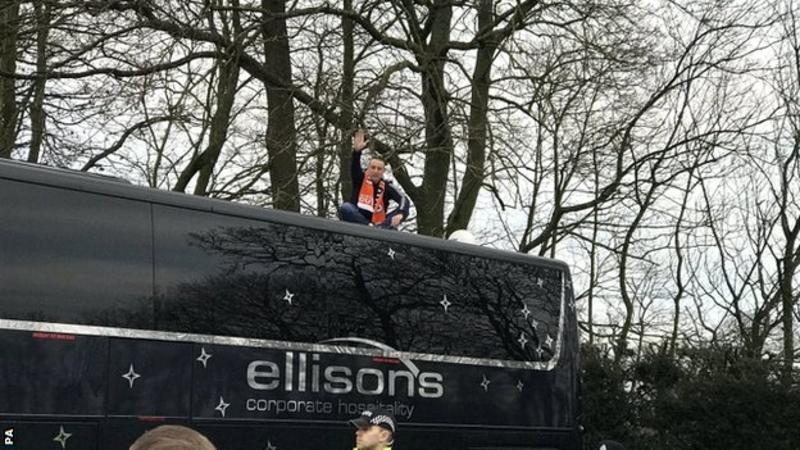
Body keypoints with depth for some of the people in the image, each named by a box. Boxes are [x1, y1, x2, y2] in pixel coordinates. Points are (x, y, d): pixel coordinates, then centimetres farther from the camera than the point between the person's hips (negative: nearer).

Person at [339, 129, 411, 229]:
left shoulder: (386, 187, 5)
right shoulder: (360, 179, 4)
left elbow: (404, 200, -9)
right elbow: (354, 167, -18)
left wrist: (400, 214, -33)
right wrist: (357, 151, -40)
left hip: (377, 223, 2)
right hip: (355, 223, -1)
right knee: (345, 207, -29)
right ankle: (372, 227, -38)